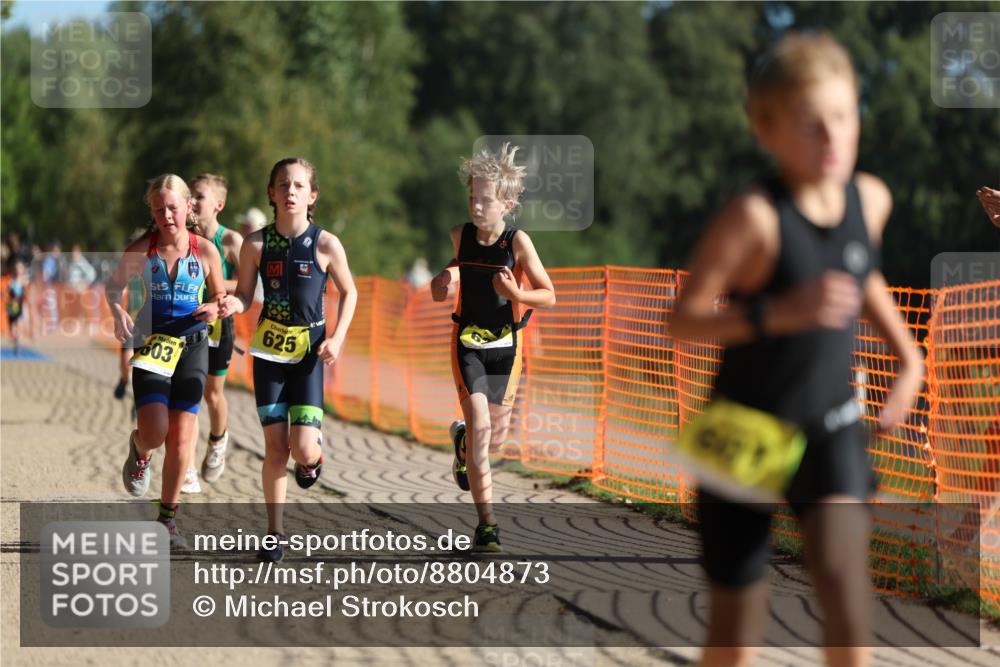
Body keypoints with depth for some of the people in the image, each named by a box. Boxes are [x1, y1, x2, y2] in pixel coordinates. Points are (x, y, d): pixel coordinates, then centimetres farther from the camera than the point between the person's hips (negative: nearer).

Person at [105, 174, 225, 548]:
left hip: (192, 345, 1)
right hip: (152, 344, -1)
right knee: (154, 432, -14)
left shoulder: (206, 251, -3)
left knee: (181, 436, -1)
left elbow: (220, 297, 9)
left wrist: (214, 309, -13)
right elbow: (114, 285, 10)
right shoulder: (141, 250, -4)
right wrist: (118, 312, -10)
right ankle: (139, 451, 25)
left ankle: (167, 518, 12)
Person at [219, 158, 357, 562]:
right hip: (269, 349, 2)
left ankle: (313, 458, 26)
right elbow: (244, 295, 4)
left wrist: (337, 339, -7)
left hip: (309, 351, -1)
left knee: (302, 448, -12)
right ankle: (275, 533, 14)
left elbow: (348, 292, 4)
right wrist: (233, 305, -19)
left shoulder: (325, 245, -9)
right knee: (275, 446, 1)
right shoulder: (256, 244, -4)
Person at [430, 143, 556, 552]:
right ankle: (486, 525, -12)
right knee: (479, 426, -15)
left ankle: (462, 441, 48)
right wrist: (442, 283, -11)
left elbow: (549, 296, -9)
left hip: (506, 345, 0)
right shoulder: (459, 236, -4)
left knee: (494, 439, 9)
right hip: (467, 344, 0)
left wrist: (517, 294, -28)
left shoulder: (518, 241, -12)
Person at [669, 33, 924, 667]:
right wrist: (781, 312, -34)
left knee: (845, 584, -20)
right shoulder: (756, 215, -23)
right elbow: (683, 319, -22)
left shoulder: (870, 198, -5)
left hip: (832, 430, 3)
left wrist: (908, 351, 5)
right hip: (746, 433, -3)